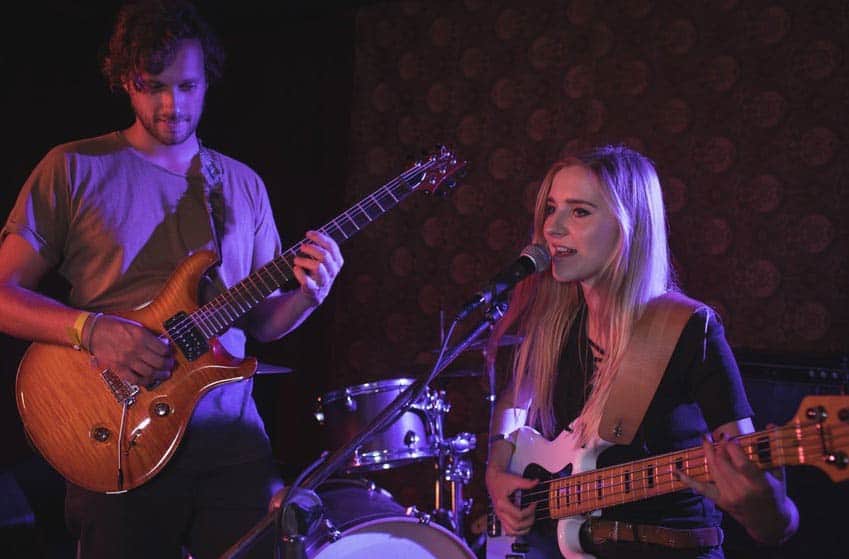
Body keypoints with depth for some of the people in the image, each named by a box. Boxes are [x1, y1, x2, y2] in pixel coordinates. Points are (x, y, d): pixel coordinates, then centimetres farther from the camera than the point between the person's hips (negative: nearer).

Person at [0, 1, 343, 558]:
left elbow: (259, 321, 14)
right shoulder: (75, 170, -1)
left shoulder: (242, 184, 11)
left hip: (232, 440, 4)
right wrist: (92, 329, -20)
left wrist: (307, 294, -8)